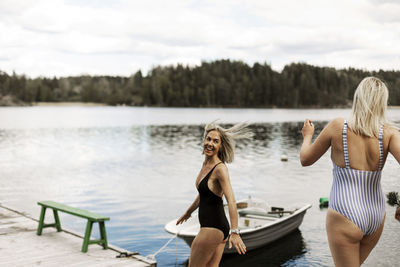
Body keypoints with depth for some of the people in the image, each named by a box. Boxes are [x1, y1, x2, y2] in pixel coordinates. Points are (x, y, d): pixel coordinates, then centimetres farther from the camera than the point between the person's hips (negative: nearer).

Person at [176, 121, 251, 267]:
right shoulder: (205, 164, 9)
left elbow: (231, 201, -27)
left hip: (212, 228, -9)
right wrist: (188, 212, 37)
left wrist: (234, 232, -36)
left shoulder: (220, 168, -18)